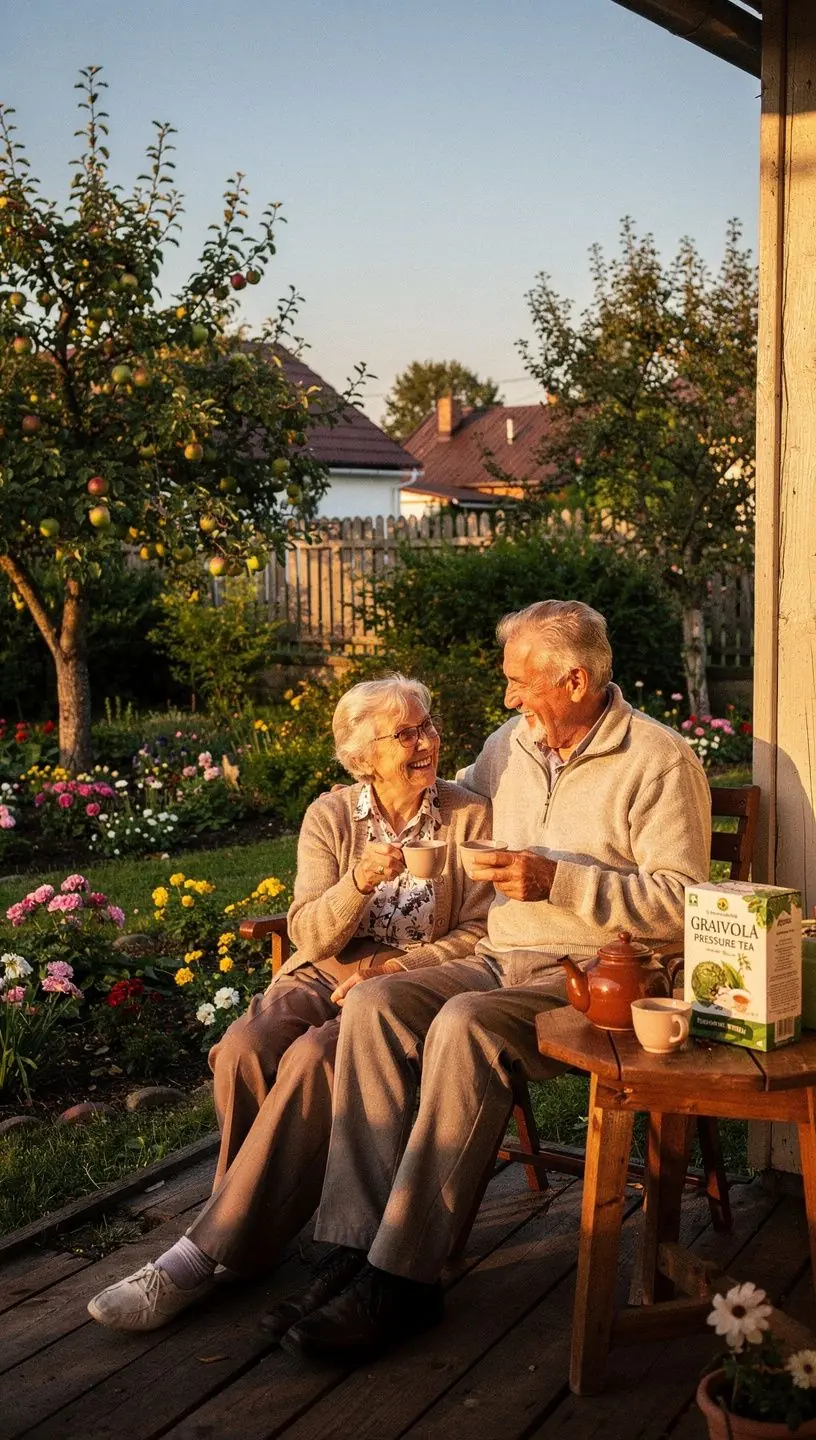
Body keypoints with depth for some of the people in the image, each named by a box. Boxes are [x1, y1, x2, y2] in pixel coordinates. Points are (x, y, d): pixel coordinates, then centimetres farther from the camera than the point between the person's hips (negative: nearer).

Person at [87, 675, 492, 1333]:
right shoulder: (331, 815, 6)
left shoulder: (471, 816, 0)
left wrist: (388, 968, -14)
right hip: (326, 972, 3)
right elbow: (310, 935, -1)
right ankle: (263, 1220, -10)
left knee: (310, 1058, -32)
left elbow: (482, 934, -3)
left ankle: (205, 1254, -26)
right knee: (243, 1049, -30)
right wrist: (359, 881, -21)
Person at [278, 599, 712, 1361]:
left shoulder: (659, 761, -5)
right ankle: (359, 1246, -23)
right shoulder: (510, 745, 16)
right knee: (374, 1004, -21)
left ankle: (404, 1276, -29)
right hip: (498, 958, 7)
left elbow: (680, 903, -13)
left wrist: (559, 881, -19)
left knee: (466, 1027, -34)